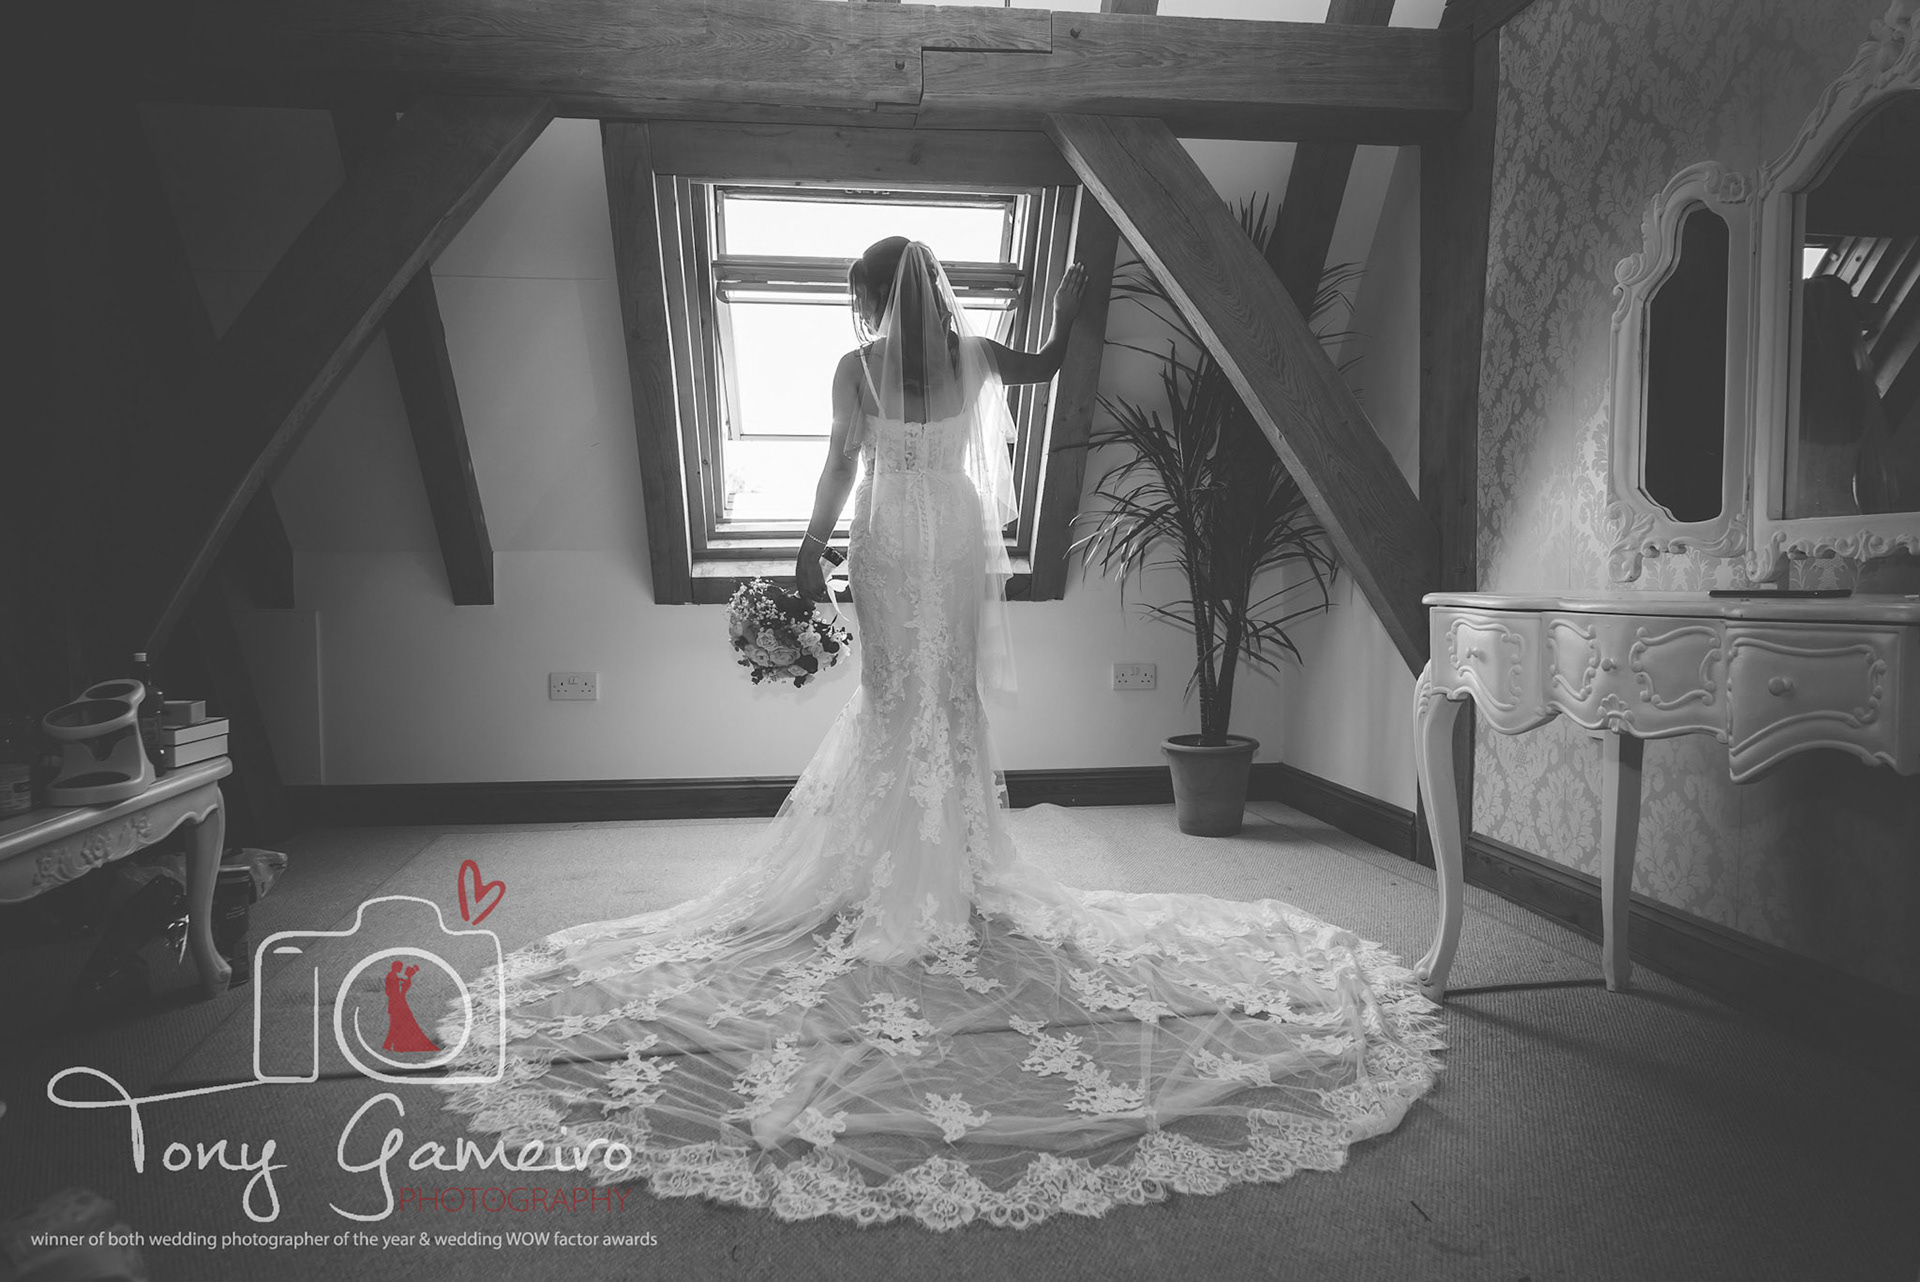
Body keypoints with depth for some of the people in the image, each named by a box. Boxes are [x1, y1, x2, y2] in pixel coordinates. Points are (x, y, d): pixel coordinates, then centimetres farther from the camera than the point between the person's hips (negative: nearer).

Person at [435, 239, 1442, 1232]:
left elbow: (841, 462, -6)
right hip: (957, 536, 2)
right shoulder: (973, 354, 3)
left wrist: (813, 545, 2)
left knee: (893, 699, 6)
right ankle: (954, 868, 14)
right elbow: (1047, 364, 20)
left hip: (887, 541, -2)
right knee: (952, 698, 8)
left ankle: (901, 877, 9)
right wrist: (1069, 306, 36)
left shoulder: (858, 368, -5)